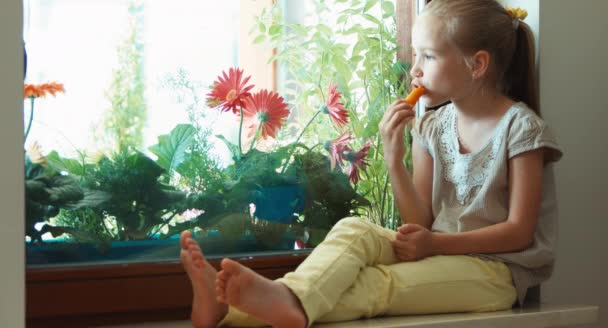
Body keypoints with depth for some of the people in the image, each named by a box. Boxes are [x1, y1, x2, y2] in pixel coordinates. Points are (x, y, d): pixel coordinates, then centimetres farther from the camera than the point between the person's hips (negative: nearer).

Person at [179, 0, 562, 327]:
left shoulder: (520, 127, -9)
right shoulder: (433, 126, 10)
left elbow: (519, 231, -12)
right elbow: (421, 221, 5)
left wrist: (435, 243, -20)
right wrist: (394, 158, -10)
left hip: (496, 269, -6)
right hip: (438, 254, 6)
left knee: (374, 284, -30)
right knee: (354, 229, -21)